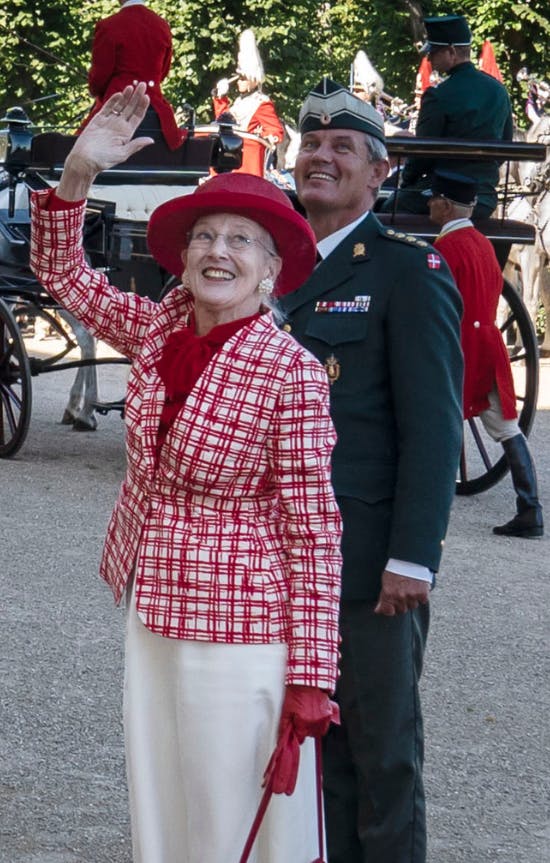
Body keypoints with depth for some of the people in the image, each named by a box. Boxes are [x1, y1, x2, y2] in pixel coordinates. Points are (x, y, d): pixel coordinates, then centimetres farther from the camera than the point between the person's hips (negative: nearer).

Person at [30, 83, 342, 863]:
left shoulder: (291, 373, -18)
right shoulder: (156, 329, 0)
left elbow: (314, 532, -16)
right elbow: (62, 272, 11)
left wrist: (310, 677, -16)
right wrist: (79, 171, -6)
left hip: (240, 635, -6)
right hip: (151, 616, 6)